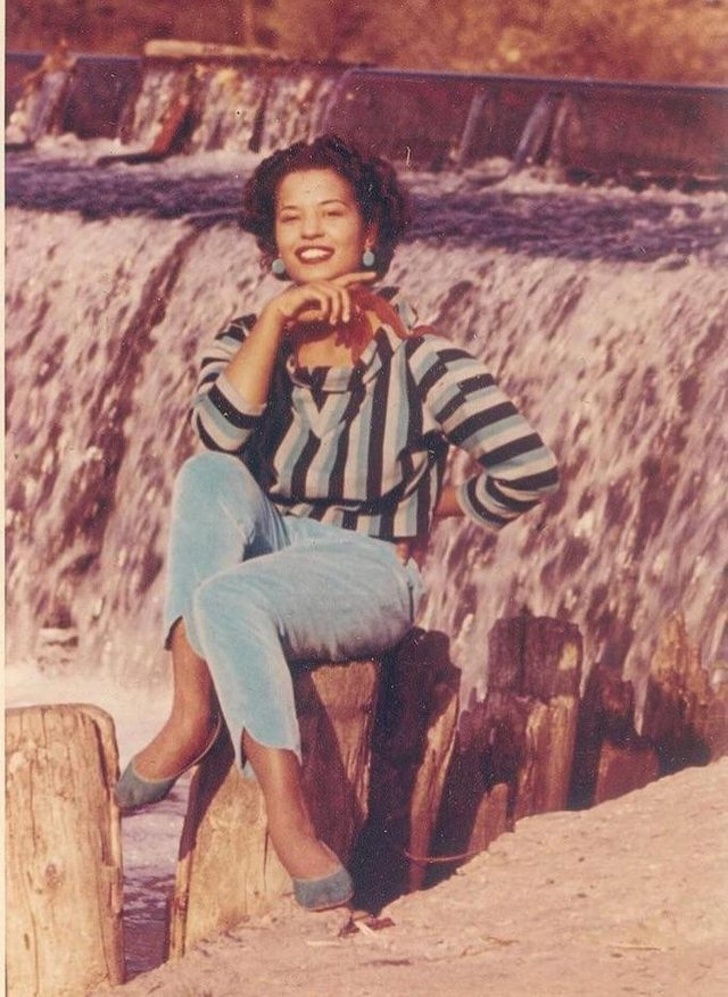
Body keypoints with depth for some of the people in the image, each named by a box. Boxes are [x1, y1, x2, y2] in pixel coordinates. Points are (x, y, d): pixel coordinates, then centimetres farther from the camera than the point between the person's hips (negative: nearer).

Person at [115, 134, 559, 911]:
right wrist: (276, 317, -17)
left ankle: (288, 816, -41)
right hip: (271, 552, 5)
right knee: (208, 473, -25)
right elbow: (221, 430, -14)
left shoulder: (415, 358, -5)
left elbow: (530, 470, -11)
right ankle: (193, 710, -33)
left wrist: (431, 508, 1)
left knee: (229, 597, -34)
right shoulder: (246, 343, 9)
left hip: (370, 578, -5)